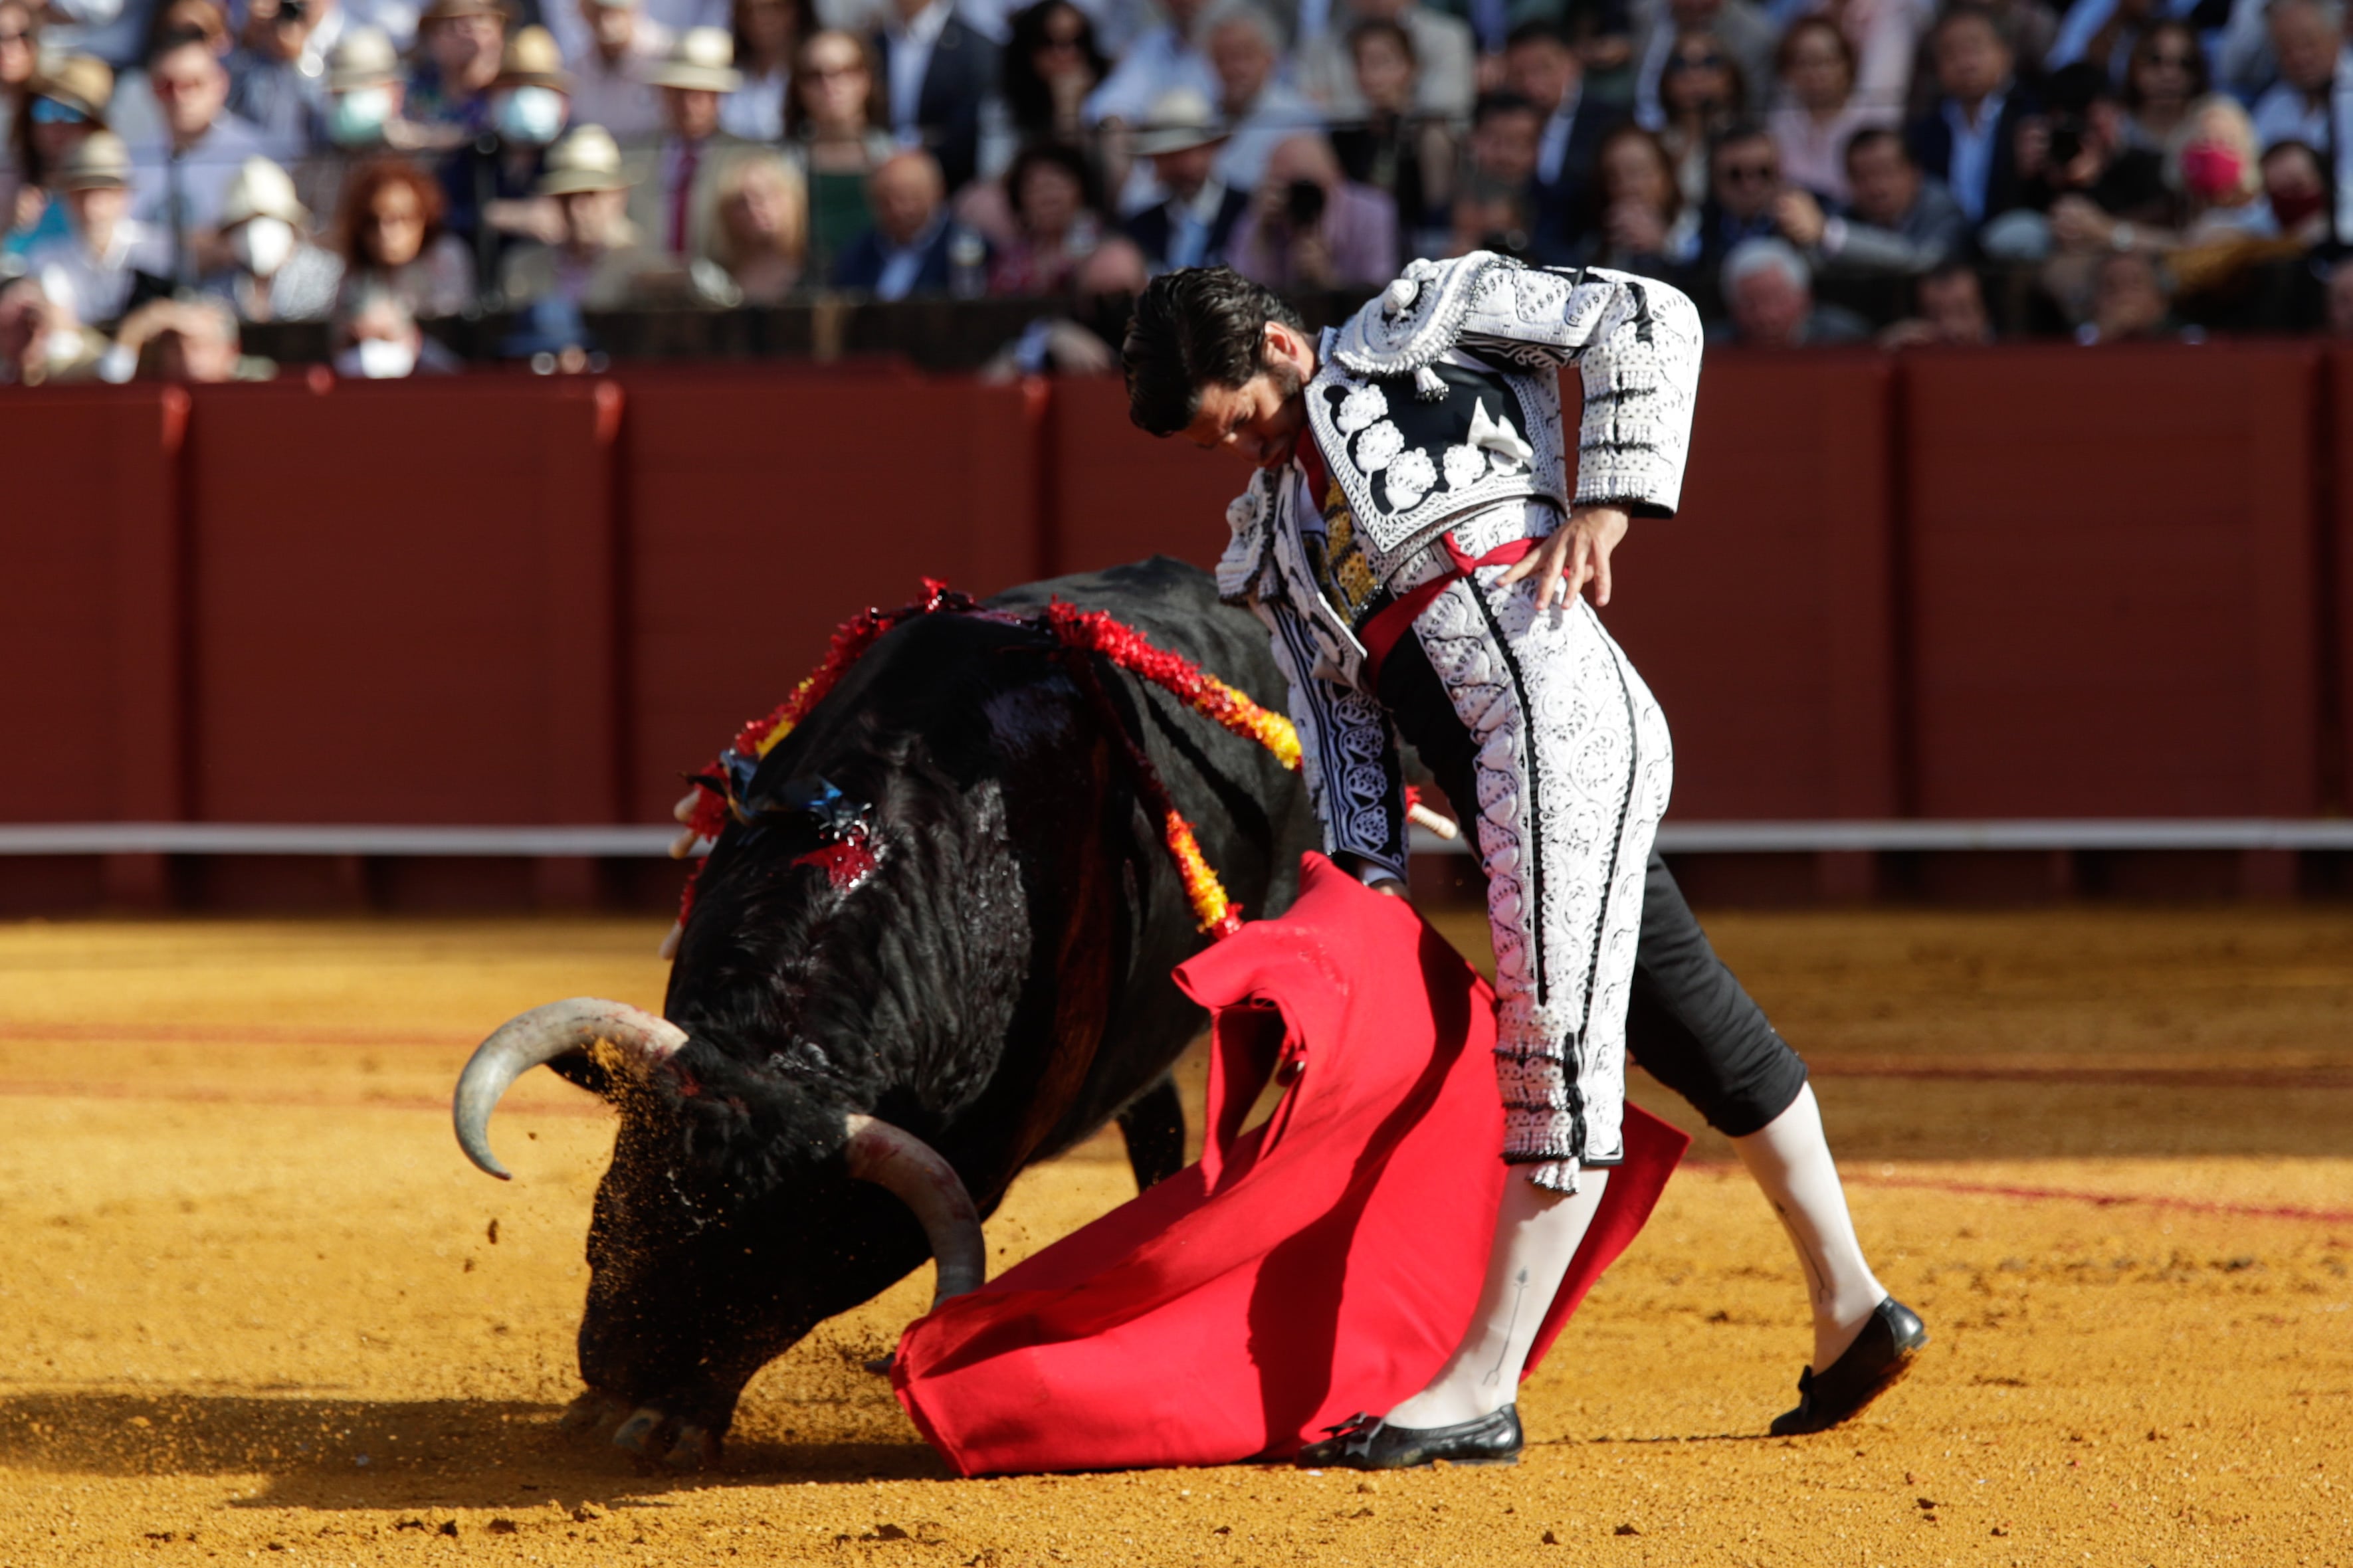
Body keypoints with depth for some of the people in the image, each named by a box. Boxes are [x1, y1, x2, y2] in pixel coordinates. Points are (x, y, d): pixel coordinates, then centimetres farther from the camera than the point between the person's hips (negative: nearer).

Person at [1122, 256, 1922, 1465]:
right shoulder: (1272, 539, 27)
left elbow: (1646, 322, 4)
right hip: (1493, 775, 8)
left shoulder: (1419, 327, 8)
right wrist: (1368, 882, 11)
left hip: (1565, 715, -8)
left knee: (1560, 1036, -10)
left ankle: (1482, 1389, -14)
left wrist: (1605, 503, -5)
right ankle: (1849, 1313, 21)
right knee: (1691, 1026, 12)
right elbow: (1339, 727, 22)